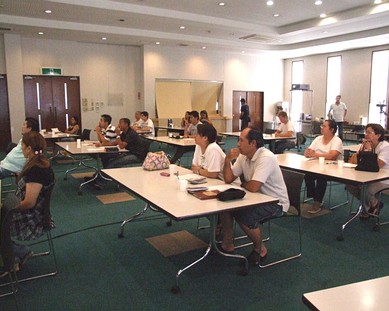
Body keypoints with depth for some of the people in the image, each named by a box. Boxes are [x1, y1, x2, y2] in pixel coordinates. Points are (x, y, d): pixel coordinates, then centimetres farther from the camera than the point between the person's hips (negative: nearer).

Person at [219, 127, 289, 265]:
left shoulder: (266, 158, -26)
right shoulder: (243, 156, 0)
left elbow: (253, 187, -32)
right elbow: (228, 179, 3)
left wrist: (242, 184, -10)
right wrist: (227, 160, -13)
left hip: (275, 202, -8)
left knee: (244, 217, -29)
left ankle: (260, 249, 1)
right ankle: (227, 244, 13)